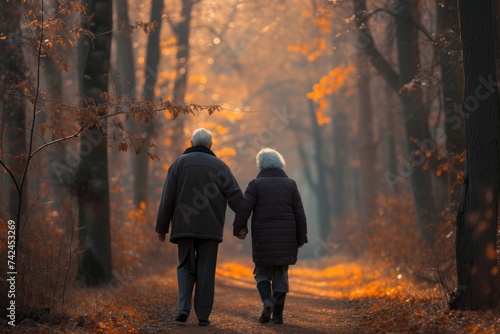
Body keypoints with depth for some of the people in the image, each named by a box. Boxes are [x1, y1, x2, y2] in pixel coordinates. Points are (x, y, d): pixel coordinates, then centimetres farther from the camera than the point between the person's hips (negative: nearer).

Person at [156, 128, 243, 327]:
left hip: (184, 226, 0)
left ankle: (184, 307, -6)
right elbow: (235, 196, -2)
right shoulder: (219, 166, 4)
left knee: (186, 267, 13)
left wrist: (161, 227, 5)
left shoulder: (179, 163, 3)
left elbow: (167, 198, -1)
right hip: (210, 228, 0)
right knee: (205, 271, 5)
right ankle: (203, 316, 2)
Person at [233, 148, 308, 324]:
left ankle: (267, 301, -14)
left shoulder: (256, 184, -1)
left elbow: (244, 208, -12)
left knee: (262, 272, 10)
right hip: (286, 236, 2)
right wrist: (301, 238, 7)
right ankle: (278, 313, 3)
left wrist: (238, 228, -3)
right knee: (281, 273, 8)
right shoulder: (290, 184, 5)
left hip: (263, 237, -2)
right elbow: (299, 214, 2)